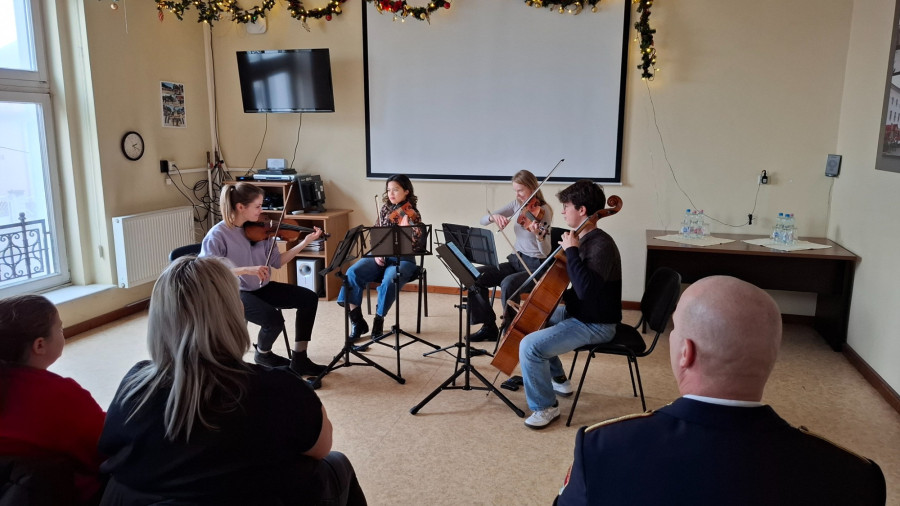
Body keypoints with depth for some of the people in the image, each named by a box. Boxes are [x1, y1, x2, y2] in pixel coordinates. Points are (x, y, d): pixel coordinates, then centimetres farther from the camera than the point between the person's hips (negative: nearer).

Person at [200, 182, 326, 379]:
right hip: (235, 293, -7)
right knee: (274, 318, -30)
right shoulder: (217, 236, -16)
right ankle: (263, 354, 7)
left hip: (261, 287, 7)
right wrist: (246, 269, -34)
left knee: (309, 298, -6)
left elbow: (277, 262, 3)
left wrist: (304, 243, -7)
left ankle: (299, 360, 1)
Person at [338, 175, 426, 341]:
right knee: (353, 273, -23)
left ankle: (378, 319, -10)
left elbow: (418, 242, -16)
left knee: (389, 281, -36)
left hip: (402, 259, -5)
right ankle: (357, 321, -15)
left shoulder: (412, 214, -5)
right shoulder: (385, 209, 11)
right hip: (380, 256, 5)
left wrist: (408, 224, -30)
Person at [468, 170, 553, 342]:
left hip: (536, 266, -7)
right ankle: (489, 326, 2)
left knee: (508, 283, -35)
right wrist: (493, 216, -17)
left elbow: (546, 252, -21)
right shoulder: (517, 204, 6)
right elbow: (482, 221, 5)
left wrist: (538, 234, -41)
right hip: (516, 261, 7)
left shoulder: (543, 210, -12)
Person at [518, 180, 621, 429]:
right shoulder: (583, 239, 6)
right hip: (577, 312, 11)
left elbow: (585, 289, -38)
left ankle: (546, 407, -1)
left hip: (594, 325, -11)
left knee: (530, 346, -23)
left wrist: (571, 251, -31)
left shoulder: (601, 245, -24)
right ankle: (558, 379, 35)